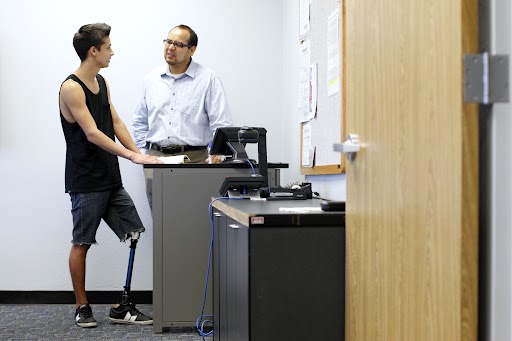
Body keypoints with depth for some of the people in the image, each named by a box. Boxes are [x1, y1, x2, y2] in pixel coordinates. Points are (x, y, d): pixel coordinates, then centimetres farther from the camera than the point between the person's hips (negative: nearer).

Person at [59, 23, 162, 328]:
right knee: (82, 243, 3)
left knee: (134, 236, 5)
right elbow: (92, 134, -20)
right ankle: (82, 307, 16)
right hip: (86, 182, -8)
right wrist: (132, 155, -24)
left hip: (111, 179, 8)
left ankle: (123, 307, 11)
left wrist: (139, 153, -1)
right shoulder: (71, 88, -13)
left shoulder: (101, 82, 13)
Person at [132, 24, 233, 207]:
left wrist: (217, 152, -16)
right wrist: (142, 153, 10)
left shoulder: (208, 79, 0)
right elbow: (140, 122, 19)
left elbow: (221, 122, -5)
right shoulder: (151, 79, 12)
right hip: (156, 158, 4)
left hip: (194, 158, -3)